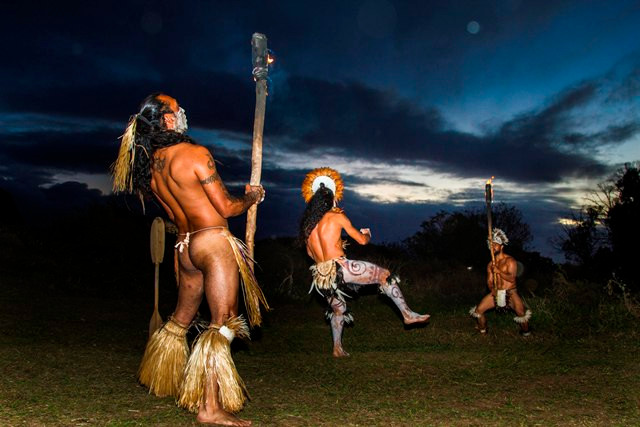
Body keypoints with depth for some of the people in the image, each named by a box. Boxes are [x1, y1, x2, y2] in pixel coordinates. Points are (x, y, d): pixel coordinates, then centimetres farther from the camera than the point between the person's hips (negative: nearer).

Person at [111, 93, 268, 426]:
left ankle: (162, 381, 40)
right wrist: (251, 197, 9)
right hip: (213, 242, -8)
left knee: (180, 319, 23)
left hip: (185, 246, 8)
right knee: (222, 323, -6)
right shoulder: (195, 153, -13)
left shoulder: (147, 164, 10)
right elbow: (226, 207, -10)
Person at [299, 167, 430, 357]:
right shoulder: (336, 216, -2)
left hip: (321, 276, 6)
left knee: (337, 310, 25)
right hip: (340, 267, -6)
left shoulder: (307, 223, 13)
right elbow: (361, 240, 3)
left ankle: (337, 348, 28)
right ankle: (407, 314, 4)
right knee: (384, 275, 5)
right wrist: (367, 235, 27)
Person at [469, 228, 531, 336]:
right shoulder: (490, 264, 12)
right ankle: (483, 333, 15)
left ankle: (526, 333, 3)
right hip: (496, 293, 5)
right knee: (478, 310, -6)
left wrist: (498, 272, -25)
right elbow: (489, 281, 10)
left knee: (522, 314, -26)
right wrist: (492, 289, -11)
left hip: (510, 293, -5)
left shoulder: (510, 260, -5)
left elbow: (512, 278, -16)